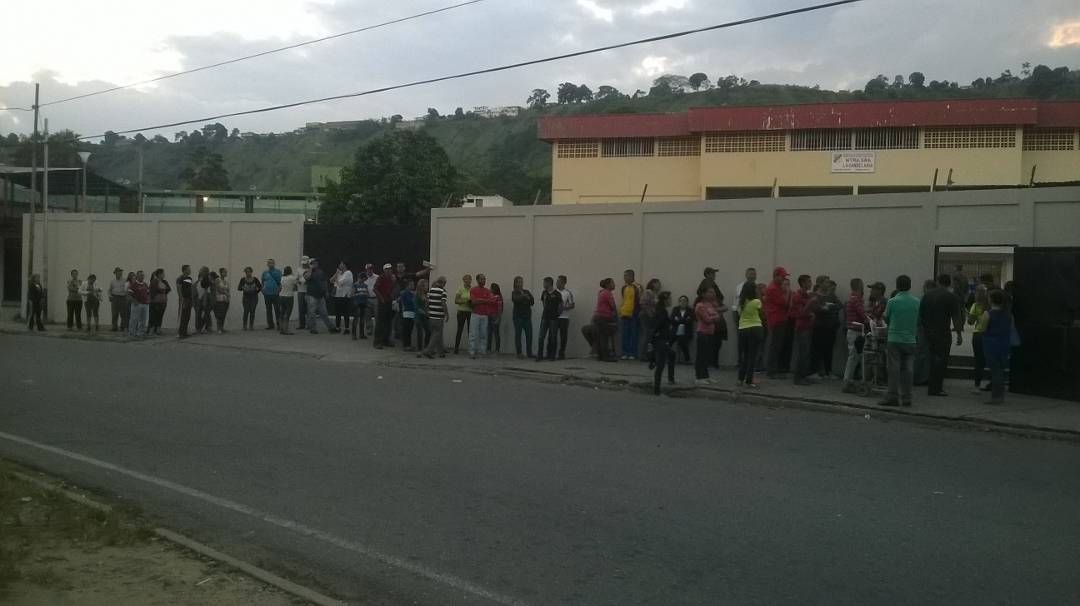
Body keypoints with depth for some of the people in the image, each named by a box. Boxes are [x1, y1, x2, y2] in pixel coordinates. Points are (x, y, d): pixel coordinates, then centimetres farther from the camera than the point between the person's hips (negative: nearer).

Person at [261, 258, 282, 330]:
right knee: (269, 310, 8)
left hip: (275, 294, -4)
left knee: (277, 310, -5)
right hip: (267, 294, 4)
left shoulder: (278, 271, 0)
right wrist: (263, 288, 4)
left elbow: (280, 281, -2)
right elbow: (263, 282, 18)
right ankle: (270, 325, 14)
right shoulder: (265, 272, 11)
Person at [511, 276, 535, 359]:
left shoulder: (527, 292, 12)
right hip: (518, 316, -3)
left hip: (527, 316, 3)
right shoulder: (514, 293, 1)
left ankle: (529, 353, 6)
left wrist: (528, 298, -14)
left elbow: (532, 302, 4)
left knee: (529, 335, 0)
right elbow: (516, 299, -22)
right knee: (518, 335, -3)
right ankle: (519, 353, 1)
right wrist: (524, 296, -36)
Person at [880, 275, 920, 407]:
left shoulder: (892, 302, -8)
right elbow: (919, 322, 9)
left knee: (894, 369, -1)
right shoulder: (917, 302, 1)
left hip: (894, 340, -3)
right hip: (910, 340, 3)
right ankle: (906, 398, 8)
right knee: (908, 369, 6)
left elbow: (886, 319, 4)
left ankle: (892, 397, -3)